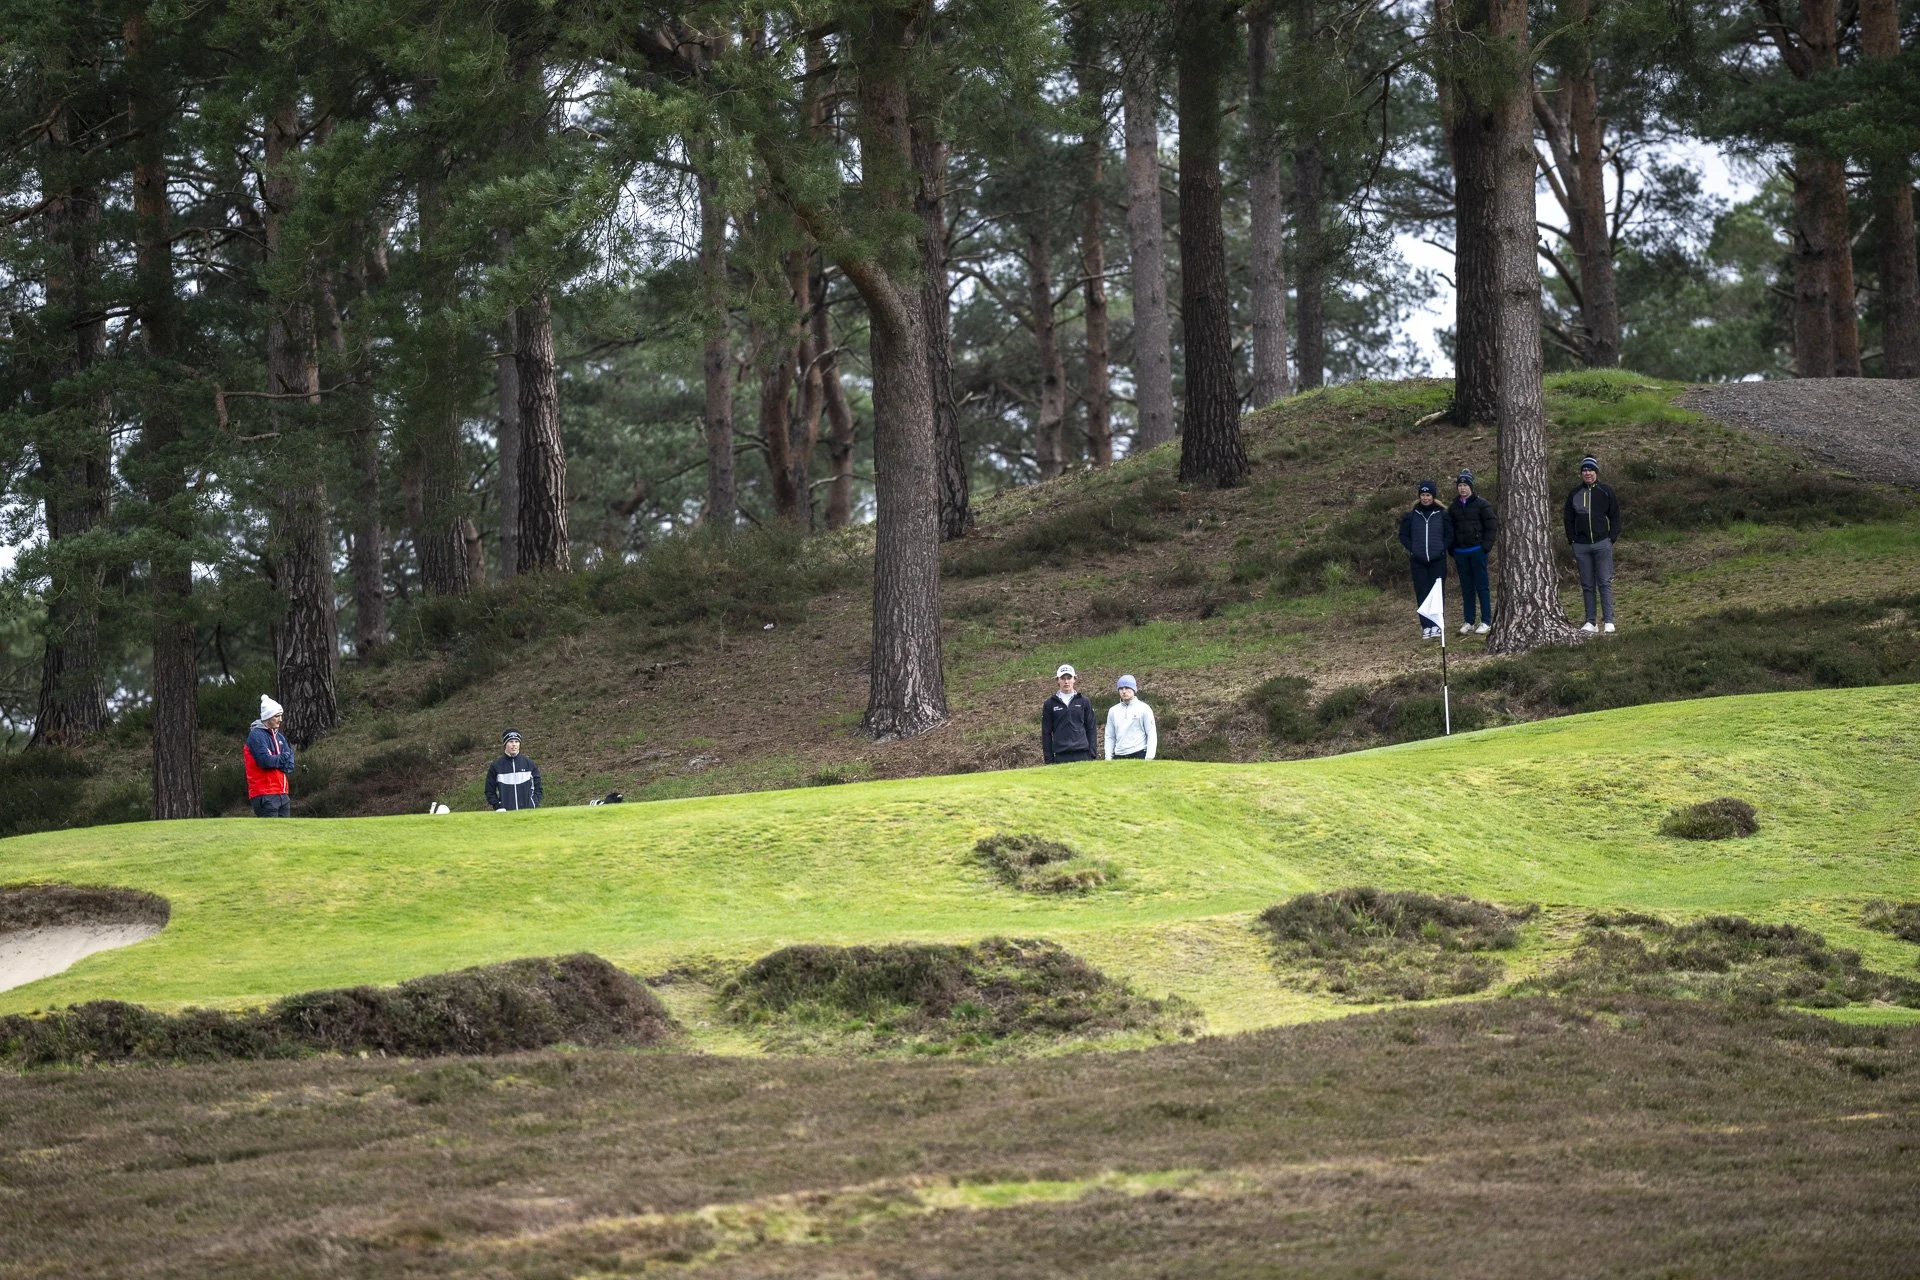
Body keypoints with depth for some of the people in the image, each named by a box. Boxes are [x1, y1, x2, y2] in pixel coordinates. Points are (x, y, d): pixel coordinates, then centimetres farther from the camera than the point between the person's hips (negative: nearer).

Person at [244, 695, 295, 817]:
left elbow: (290, 766, 8)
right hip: (265, 796, -8)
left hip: (283, 793, 8)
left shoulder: (280, 737, 17)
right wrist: (282, 758, -2)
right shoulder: (256, 735, -8)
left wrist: (274, 761, -10)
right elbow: (265, 761, -20)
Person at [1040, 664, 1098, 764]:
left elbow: (1091, 729, 10)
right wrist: (1049, 759, 2)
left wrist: (1092, 754, 1)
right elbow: (1046, 733, 8)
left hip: (1082, 755, 0)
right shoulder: (1049, 704, 8)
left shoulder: (1084, 701, 9)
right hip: (1061, 756, 0)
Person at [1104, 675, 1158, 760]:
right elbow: (1109, 737, 16)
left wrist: (1148, 758, -10)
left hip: (1139, 756, -4)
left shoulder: (1144, 709, 3)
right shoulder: (1113, 711, 14)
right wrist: (1108, 758, 6)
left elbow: (1152, 735, -1)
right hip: (1119, 756, 4)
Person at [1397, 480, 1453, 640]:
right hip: (1418, 561, 1)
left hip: (1438, 560, -1)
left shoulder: (1442, 514, 3)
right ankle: (1425, 626, 3)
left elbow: (1449, 535, 7)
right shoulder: (1411, 515, 4)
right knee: (1421, 593, 0)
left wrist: (1442, 549, -4)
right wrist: (1412, 549, -3)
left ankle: (1436, 625, 0)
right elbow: (1403, 535, 9)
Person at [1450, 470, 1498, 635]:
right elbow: (1450, 530, 16)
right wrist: (1452, 551, 9)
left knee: (1481, 586, -3)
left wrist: (1486, 546, -11)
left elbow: (1491, 526, -4)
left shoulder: (1481, 504, -4)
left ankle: (1486, 622, 1)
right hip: (1461, 553, 5)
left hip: (1477, 551, -5)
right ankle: (1468, 622, 12)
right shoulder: (1454, 507, 10)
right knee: (1466, 588, 8)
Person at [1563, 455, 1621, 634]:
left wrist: (1612, 538, -3)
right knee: (1587, 585, 4)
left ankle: (1608, 621, -5)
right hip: (1581, 545, 3)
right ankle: (1590, 622, 7)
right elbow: (1568, 519, 14)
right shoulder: (1575, 494, 9)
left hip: (1602, 543, -2)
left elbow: (1615, 516, 7)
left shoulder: (1606, 491, 3)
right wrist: (1572, 540, 4)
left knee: (1605, 583, -6)